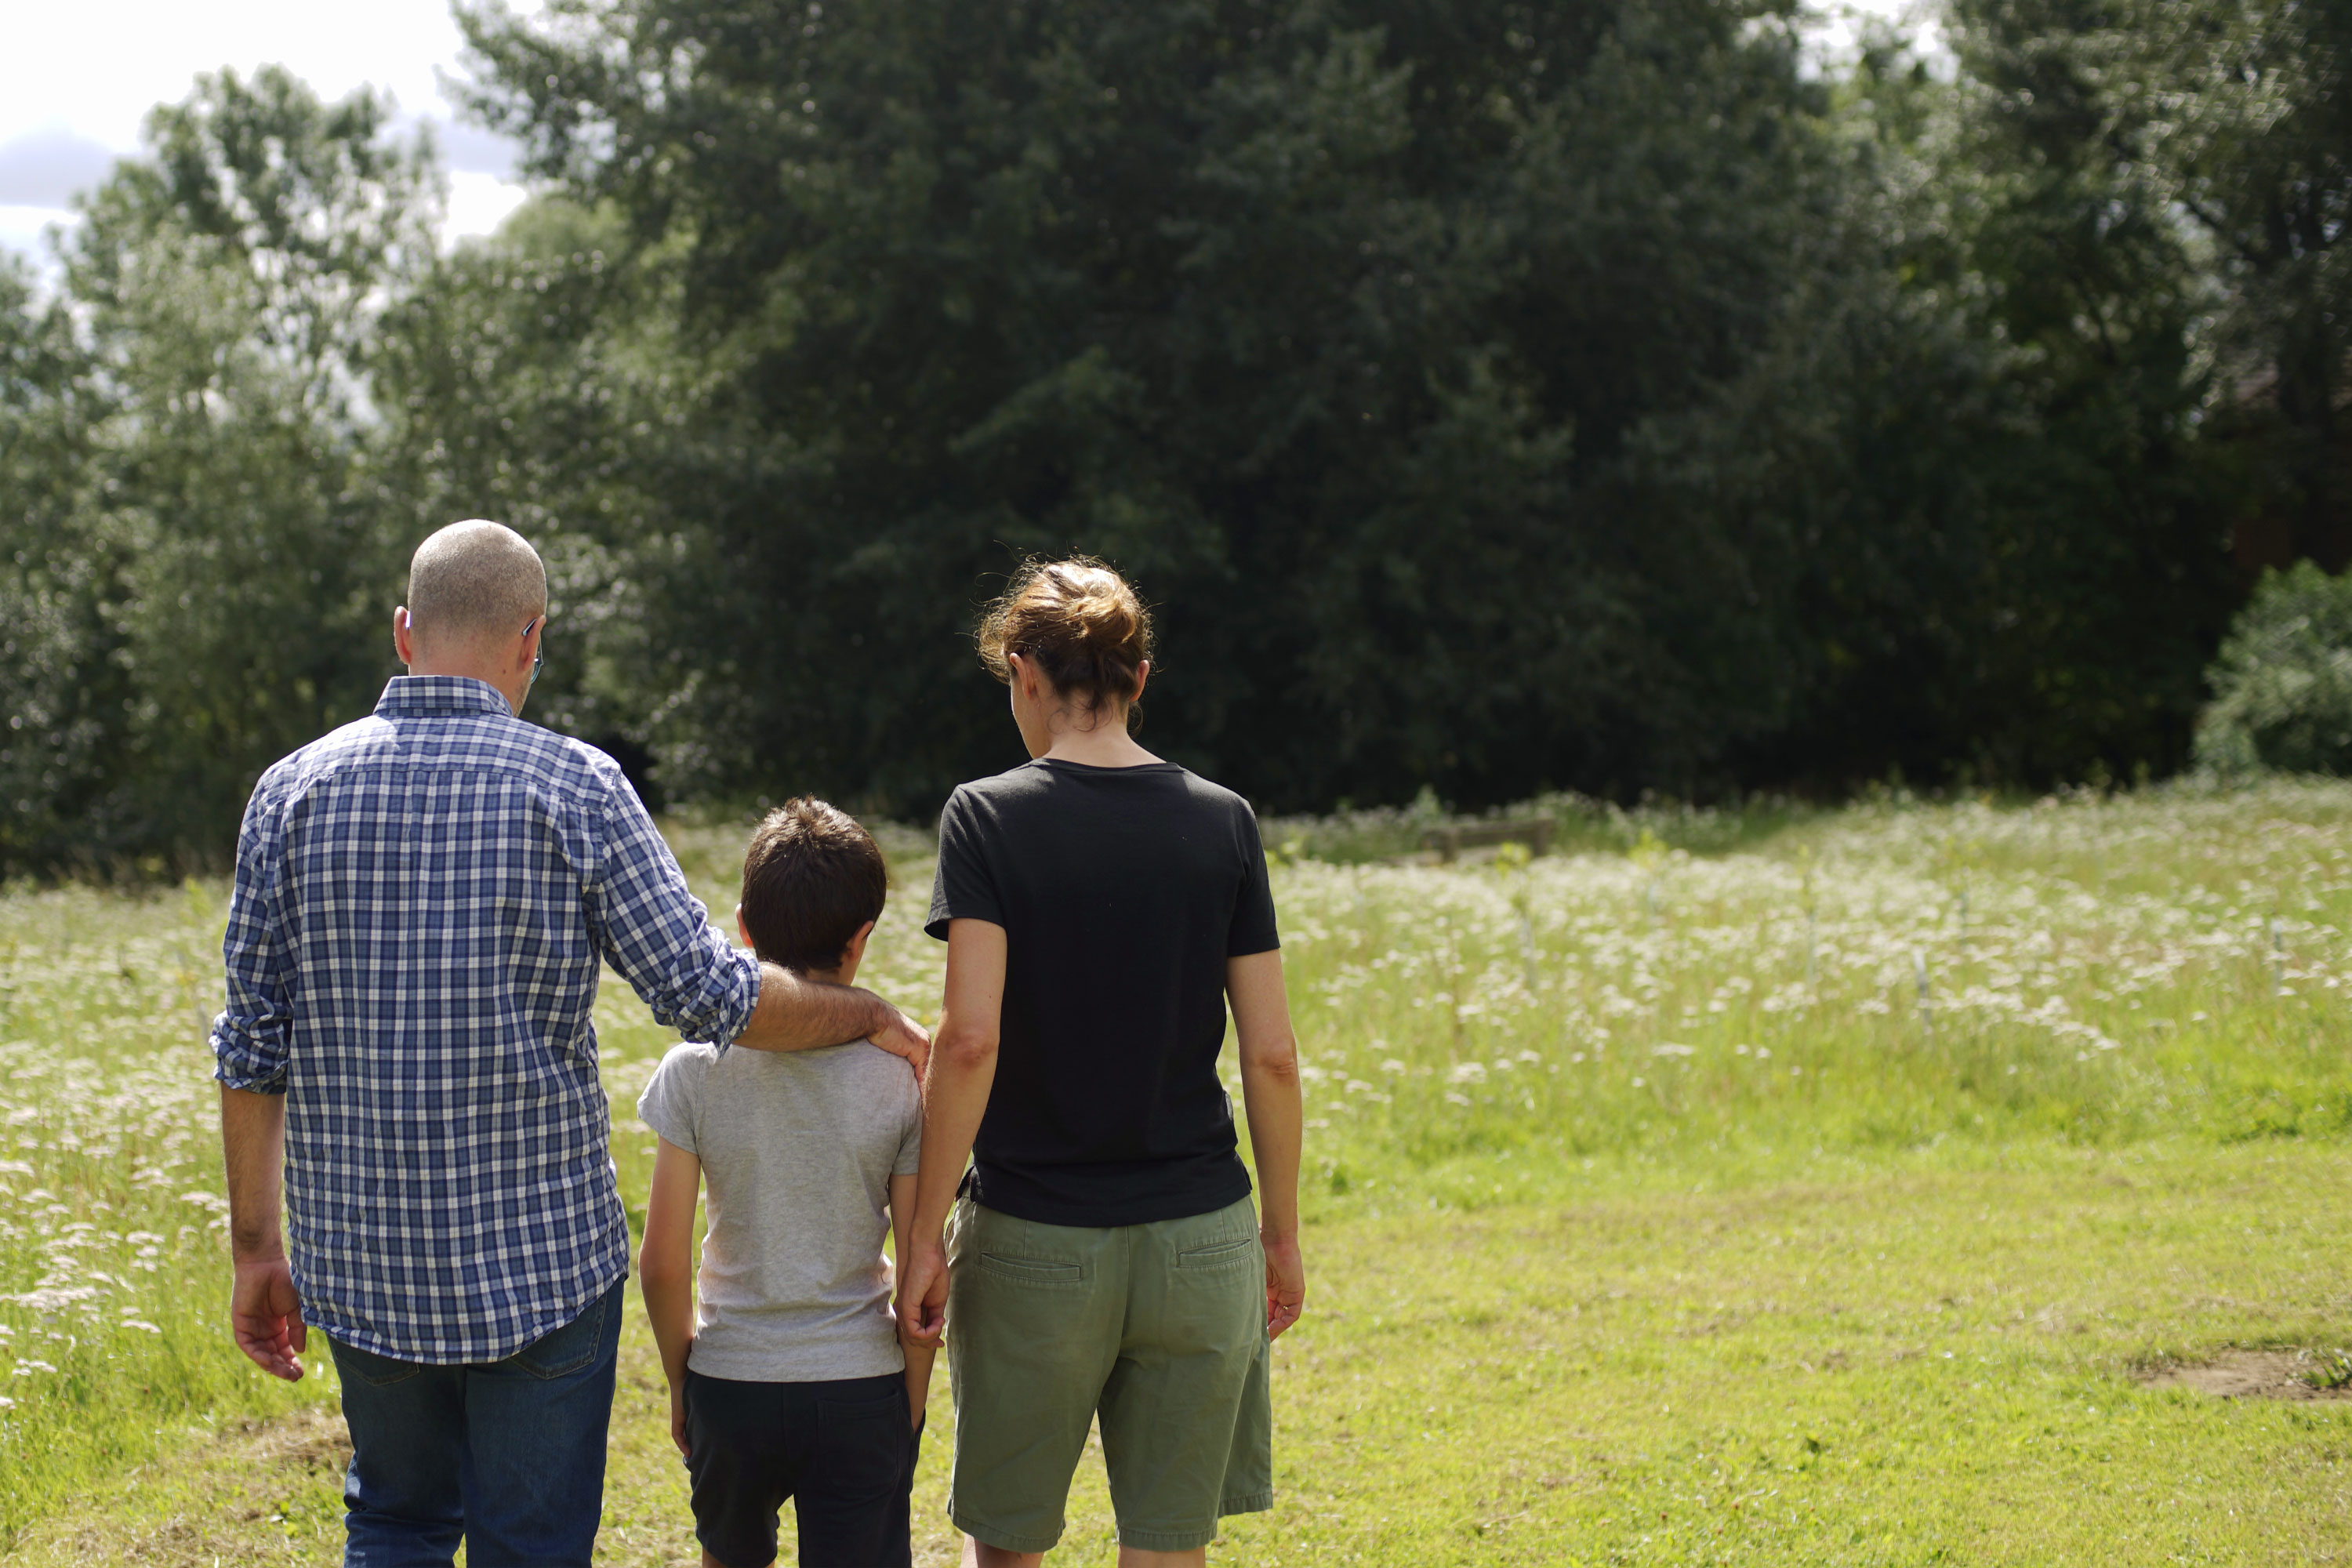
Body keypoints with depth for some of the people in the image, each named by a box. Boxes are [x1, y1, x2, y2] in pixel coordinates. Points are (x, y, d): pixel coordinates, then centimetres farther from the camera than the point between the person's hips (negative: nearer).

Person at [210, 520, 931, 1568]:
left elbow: (252, 1047, 1)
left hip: (361, 1263, 3)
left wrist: (255, 1245, 9)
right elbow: (709, 995, -9)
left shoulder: (294, 790, 0)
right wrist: (868, 1016, 7)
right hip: (542, 1256, -3)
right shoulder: (573, 786, -8)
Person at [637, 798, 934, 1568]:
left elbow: (661, 1263, -6)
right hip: (861, 1388, -1)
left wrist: (681, 1381, 10)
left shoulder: (697, 1071, -9)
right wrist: (911, 1404, 7)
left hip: (730, 1385, 1)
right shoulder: (902, 1078, -9)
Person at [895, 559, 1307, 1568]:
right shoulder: (1222, 823, 2)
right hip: (1197, 1238, 2)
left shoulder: (986, 819, -6)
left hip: (1033, 1243, -2)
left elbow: (971, 1040, -15)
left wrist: (924, 1236, -8)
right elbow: (1270, 1053, 1)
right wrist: (1283, 1232, 11)